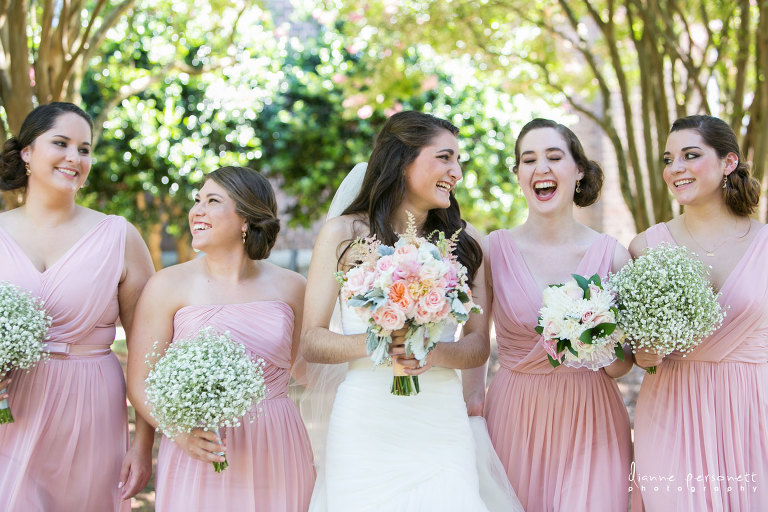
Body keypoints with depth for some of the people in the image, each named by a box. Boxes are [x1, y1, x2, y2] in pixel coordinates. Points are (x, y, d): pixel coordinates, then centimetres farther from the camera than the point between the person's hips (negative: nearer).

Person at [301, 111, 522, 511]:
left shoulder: (464, 240, 9)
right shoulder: (343, 234, 2)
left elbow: (478, 345, 7)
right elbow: (310, 341, -1)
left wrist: (435, 353, -15)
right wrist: (372, 343, -20)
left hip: (442, 429, 2)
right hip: (365, 428, -2)